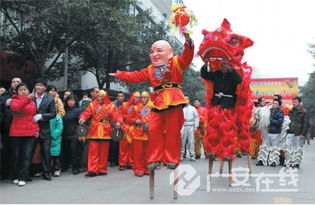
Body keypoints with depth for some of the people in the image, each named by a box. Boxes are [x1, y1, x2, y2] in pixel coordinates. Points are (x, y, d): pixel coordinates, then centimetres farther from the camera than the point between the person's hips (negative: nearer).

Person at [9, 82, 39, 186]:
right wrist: (27, 99, -31)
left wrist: (36, 129, 9)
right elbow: (15, 108, -21)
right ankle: (15, 177, 21)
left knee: (27, 156, -1)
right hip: (16, 133, -2)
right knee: (15, 156, 7)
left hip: (30, 133, 2)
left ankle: (22, 178, 5)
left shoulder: (33, 103, 11)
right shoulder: (14, 100, 2)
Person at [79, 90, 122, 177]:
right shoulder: (92, 105, 7)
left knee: (104, 152, 8)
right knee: (93, 151, -2)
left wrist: (118, 122, -24)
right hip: (94, 132, 0)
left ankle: (102, 169, 20)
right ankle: (92, 170, 4)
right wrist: (82, 119, -23)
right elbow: (86, 113, -3)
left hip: (105, 132, 0)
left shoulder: (111, 106, 5)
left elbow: (116, 116, -5)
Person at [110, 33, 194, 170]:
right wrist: (119, 75, 25)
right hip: (158, 103, 5)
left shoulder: (176, 63, 6)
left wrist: (188, 41, -25)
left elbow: (187, 57, -11)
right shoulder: (150, 70, 19)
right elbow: (135, 76, 22)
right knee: (154, 130, 1)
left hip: (174, 101, -4)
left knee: (173, 131, -1)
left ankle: (172, 159, 10)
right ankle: (155, 158, 12)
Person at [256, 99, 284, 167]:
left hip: (276, 133, -4)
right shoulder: (269, 111, 11)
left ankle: (274, 161, 12)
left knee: (275, 147, 1)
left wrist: (270, 120, -16)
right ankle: (261, 160, 9)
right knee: (264, 146, 4)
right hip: (267, 132, 4)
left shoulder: (280, 113, -2)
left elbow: (280, 122, -15)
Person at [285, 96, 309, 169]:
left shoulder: (304, 112, -4)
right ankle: (288, 162, 9)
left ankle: (296, 163, 15)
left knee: (298, 148, 4)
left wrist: (303, 134, -13)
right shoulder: (291, 111, 13)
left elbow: (306, 124, -7)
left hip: (299, 134, -4)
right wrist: (288, 130, 11)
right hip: (290, 133, 5)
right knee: (288, 147, 0)